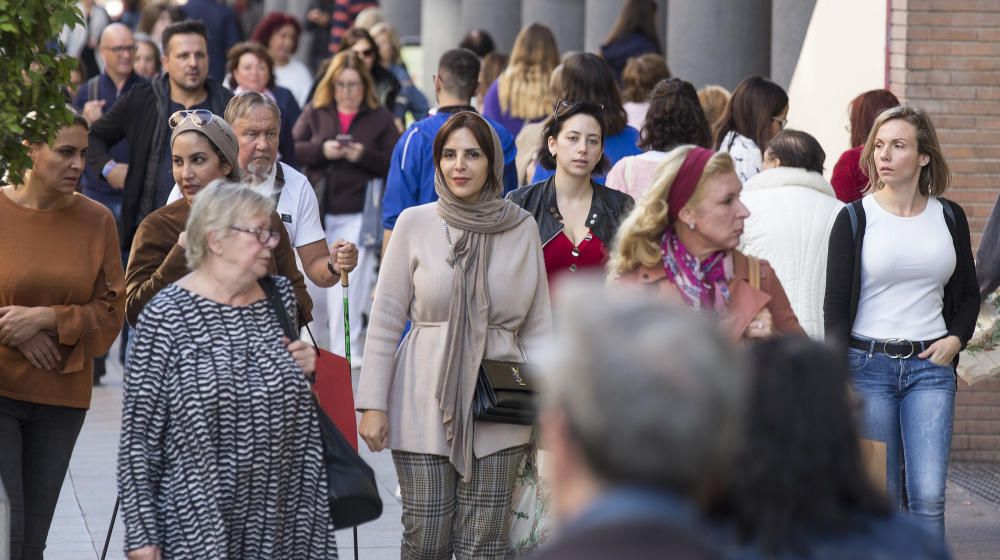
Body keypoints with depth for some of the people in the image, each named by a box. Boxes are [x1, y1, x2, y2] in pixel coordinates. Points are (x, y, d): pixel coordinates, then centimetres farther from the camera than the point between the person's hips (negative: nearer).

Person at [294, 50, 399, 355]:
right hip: (317, 212, 2)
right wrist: (321, 150, -13)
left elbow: (394, 165, 0)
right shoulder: (315, 113, 10)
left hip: (358, 215, -2)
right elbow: (291, 150, 3)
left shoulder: (380, 118, 4)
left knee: (349, 289, -7)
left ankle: (344, 355, -3)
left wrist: (364, 156, -16)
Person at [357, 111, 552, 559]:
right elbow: (385, 321, 0)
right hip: (425, 404, -1)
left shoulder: (522, 229, 3)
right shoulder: (415, 224, -1)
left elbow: (537, 325, 8)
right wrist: (373, 405, -5)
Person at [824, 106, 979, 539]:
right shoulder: (855, 219, -1)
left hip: (931, 366, 2)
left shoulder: (949, 218, 7)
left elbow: (968, 294, 19)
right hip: (869, 364, -2)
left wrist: (956, 338, -1)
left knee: (929, 496, -8)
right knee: (881, 497, 1)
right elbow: (835, 305, -3)